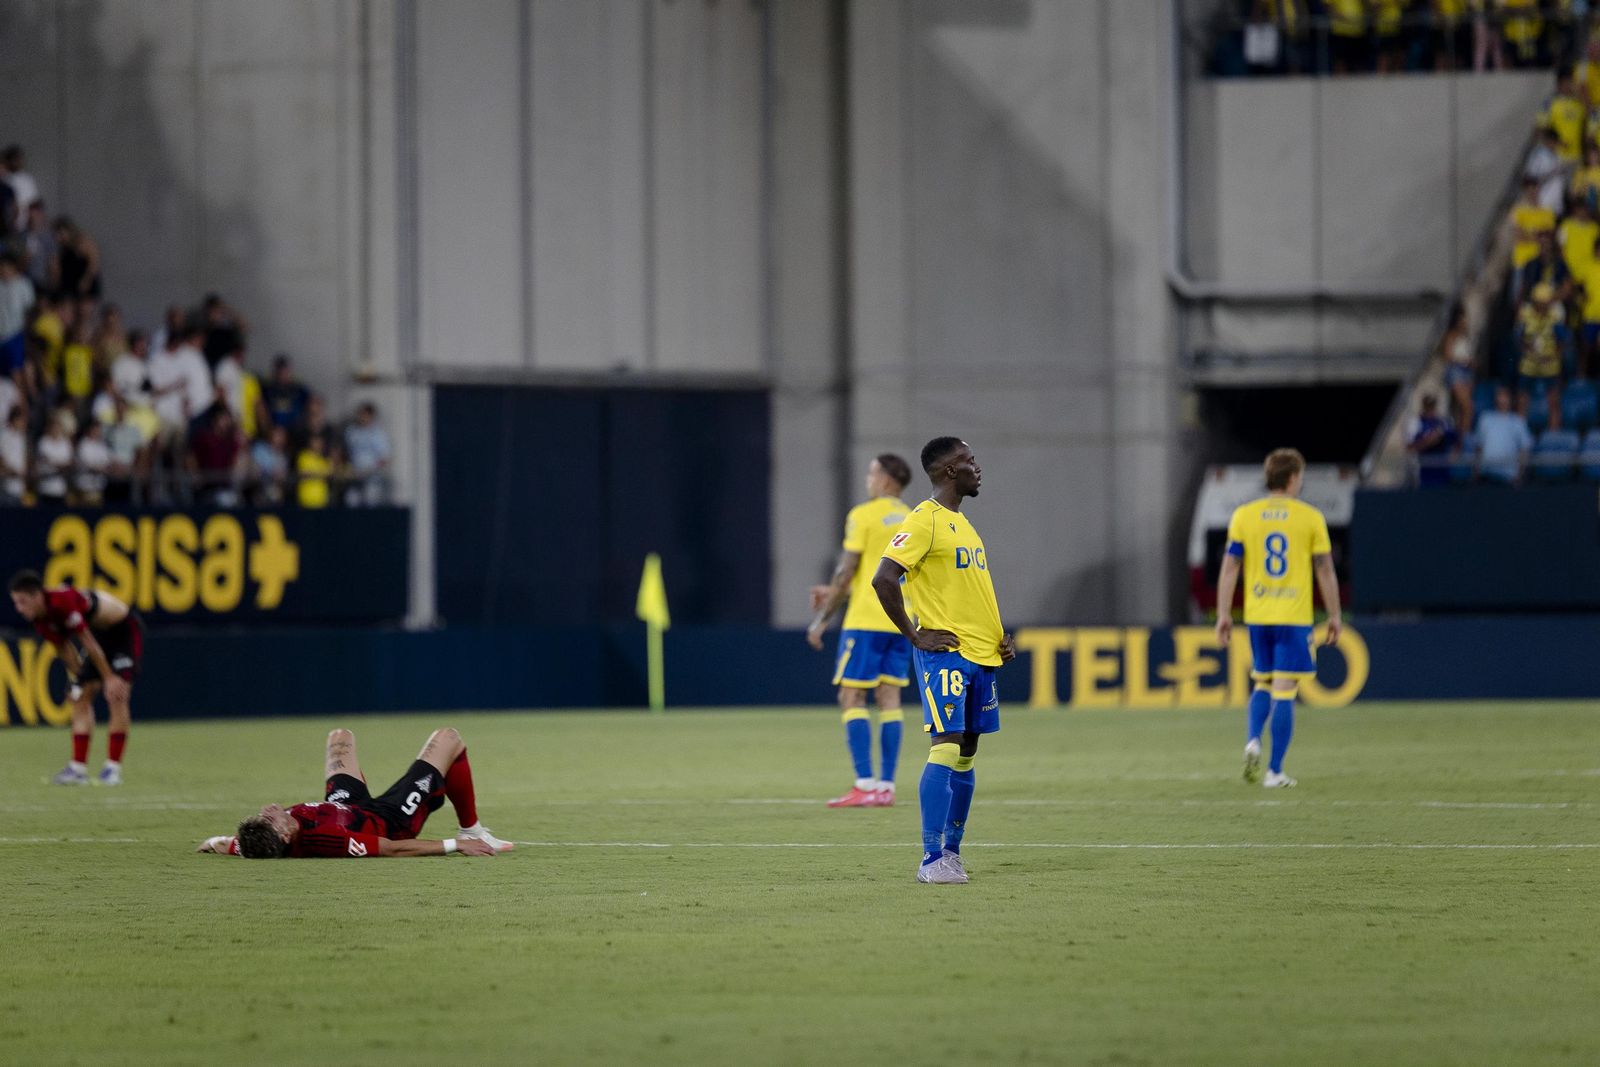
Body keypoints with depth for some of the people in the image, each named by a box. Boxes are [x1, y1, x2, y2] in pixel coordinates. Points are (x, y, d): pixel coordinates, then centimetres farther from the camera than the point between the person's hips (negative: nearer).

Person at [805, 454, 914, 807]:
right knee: (889, 699, 7)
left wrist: (822, 619, -3)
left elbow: (846, 571, -10)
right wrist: (836, 593, 25)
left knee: (852, 697, -3)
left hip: (866, 621, -7)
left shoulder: (863, 515, -8)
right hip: (900, 622, 7)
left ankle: (865, 785, -12)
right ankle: (886, 787, 3)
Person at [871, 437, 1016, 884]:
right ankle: (933, 860, -16)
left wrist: (1000, 634, 14)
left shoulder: (962, 523, 18)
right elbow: (883, 579, -19)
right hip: (944, 652, -9)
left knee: (966, 755, 10)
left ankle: (952, 852, 17)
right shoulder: (925, 521, -11)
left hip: (982, 655, 9)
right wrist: (915, 636, -17)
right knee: (946, 748, -14)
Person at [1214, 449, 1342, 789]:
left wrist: (1224, 615, 6)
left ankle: (1253, 740, -4)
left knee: (1262, 682, 21)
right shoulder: (1310, 518, -3)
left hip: (1257, 616, 3)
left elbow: (1229, 568, 1)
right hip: (1294, 617, -3)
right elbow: (1325, 571, 0)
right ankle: (1275, 771, -2)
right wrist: (1334, 615, 9)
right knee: (1284, 691, 0)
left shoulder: (1244, 515, 3)